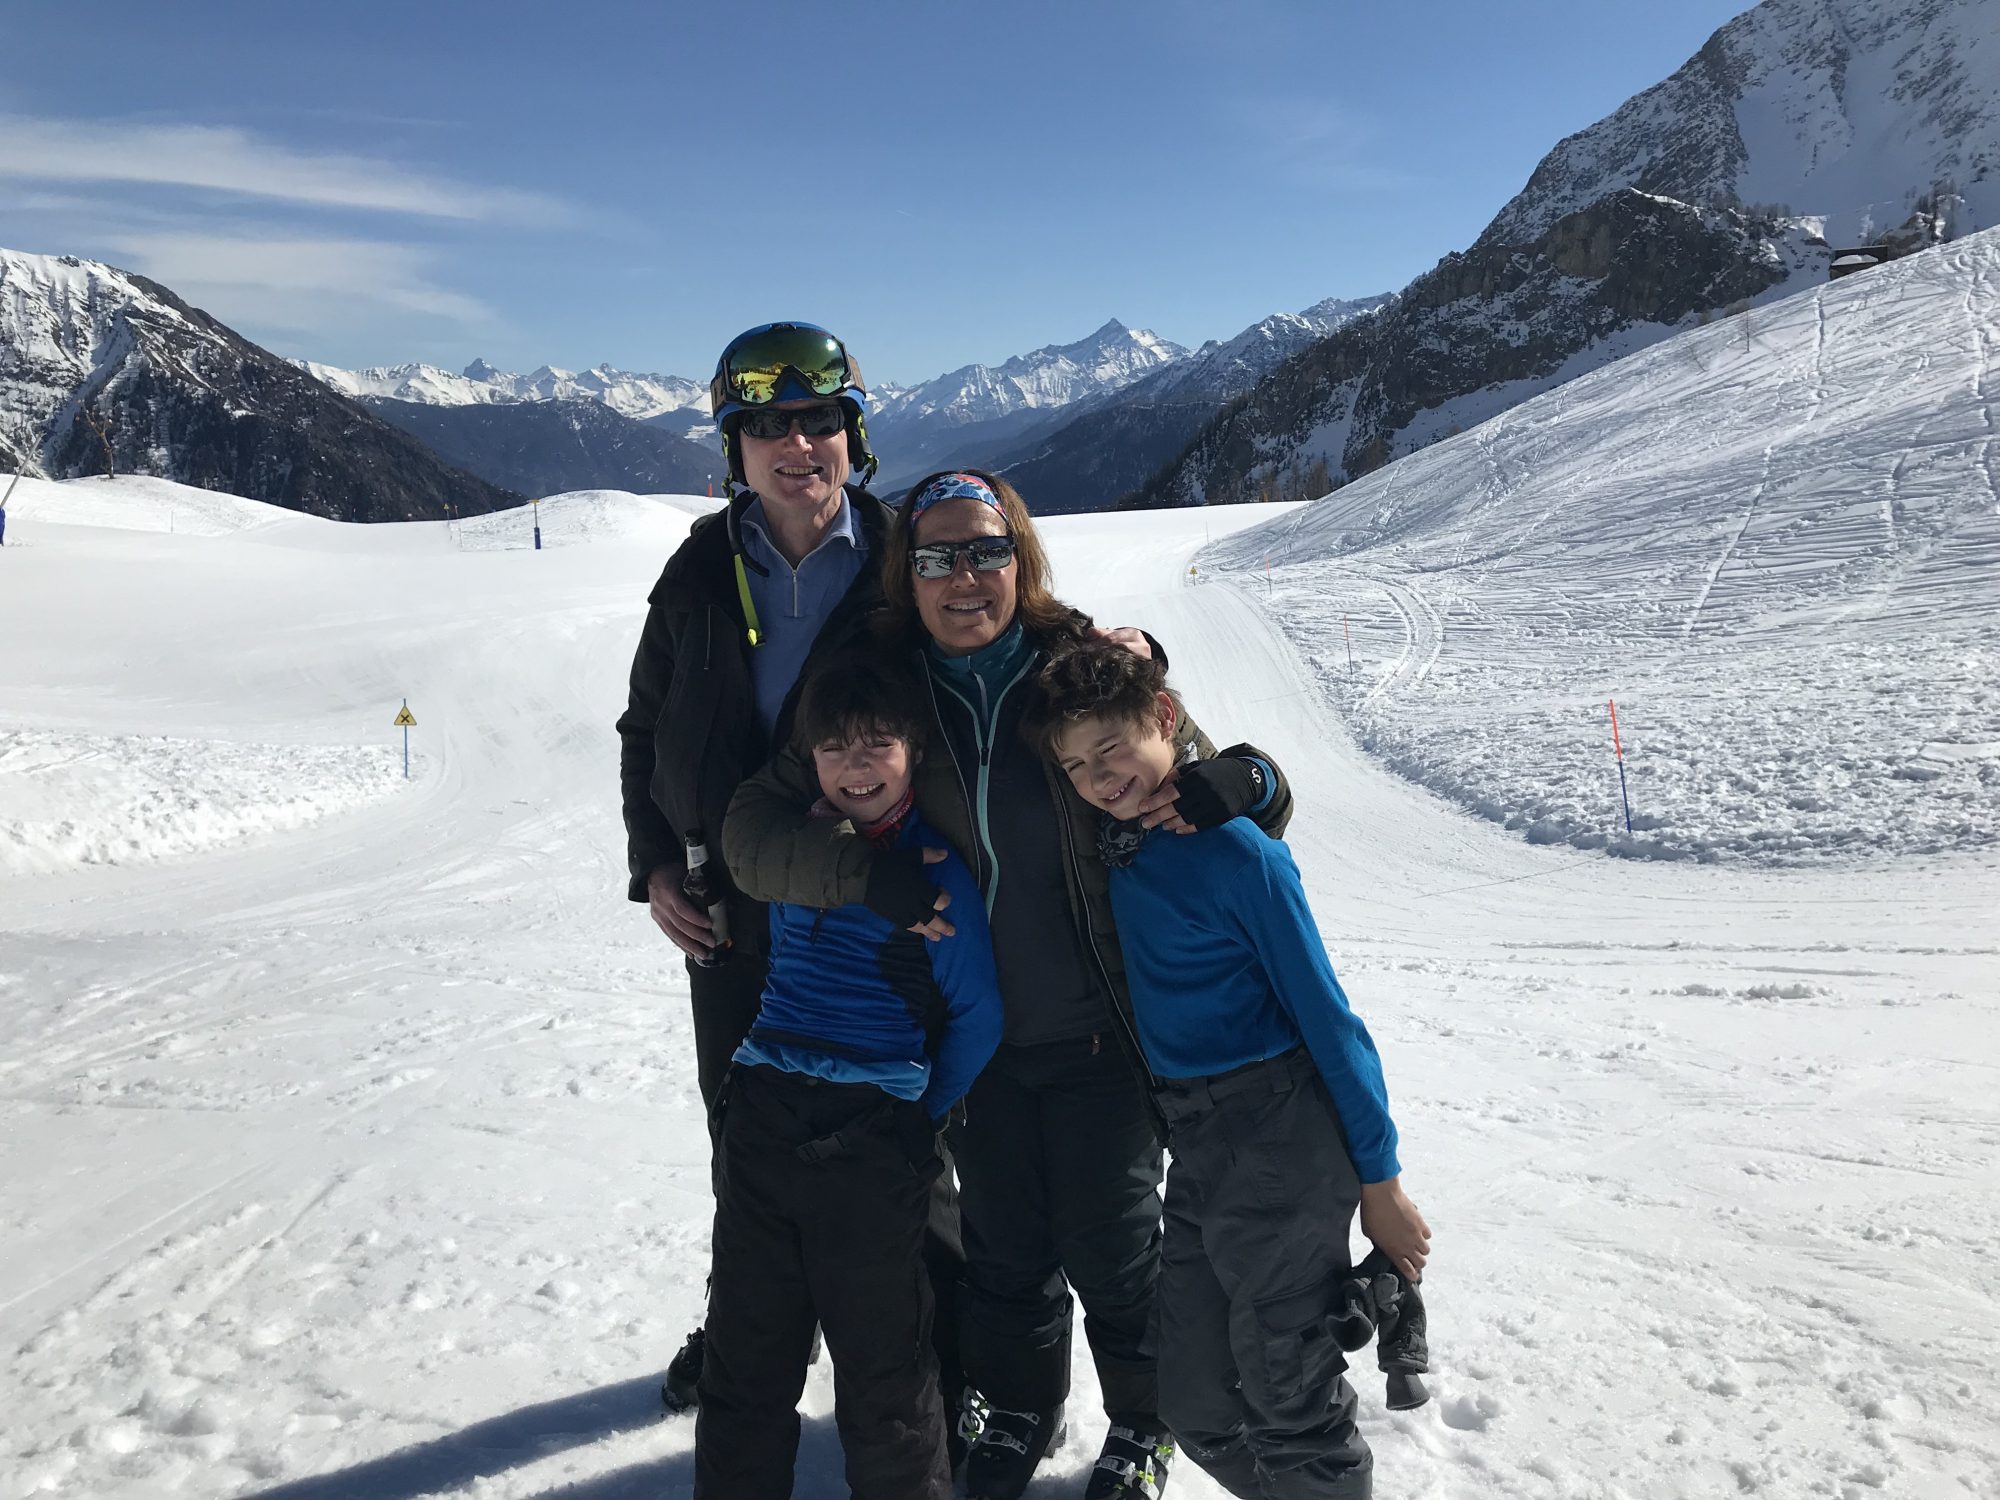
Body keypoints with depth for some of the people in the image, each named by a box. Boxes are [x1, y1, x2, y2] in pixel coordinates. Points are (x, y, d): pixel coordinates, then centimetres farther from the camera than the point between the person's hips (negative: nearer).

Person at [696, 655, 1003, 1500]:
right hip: (761, 1120, 4)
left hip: (871, 1138, -4)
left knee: (881, 1365, 8)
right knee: (744, 1351, 14)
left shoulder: (936, 873, -6)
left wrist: (923, 1116, 0)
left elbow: (976, 1016, -2)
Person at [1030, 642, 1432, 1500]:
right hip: (1196, 1146, 8)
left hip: (1281, 1139, -8)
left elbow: (1325, 1015, -14)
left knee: (1288, 1403, 5)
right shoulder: (1122, 842, 5)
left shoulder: (1235, 850, -16)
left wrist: (1379, 1180, -12)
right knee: (1196, 1405, 15)